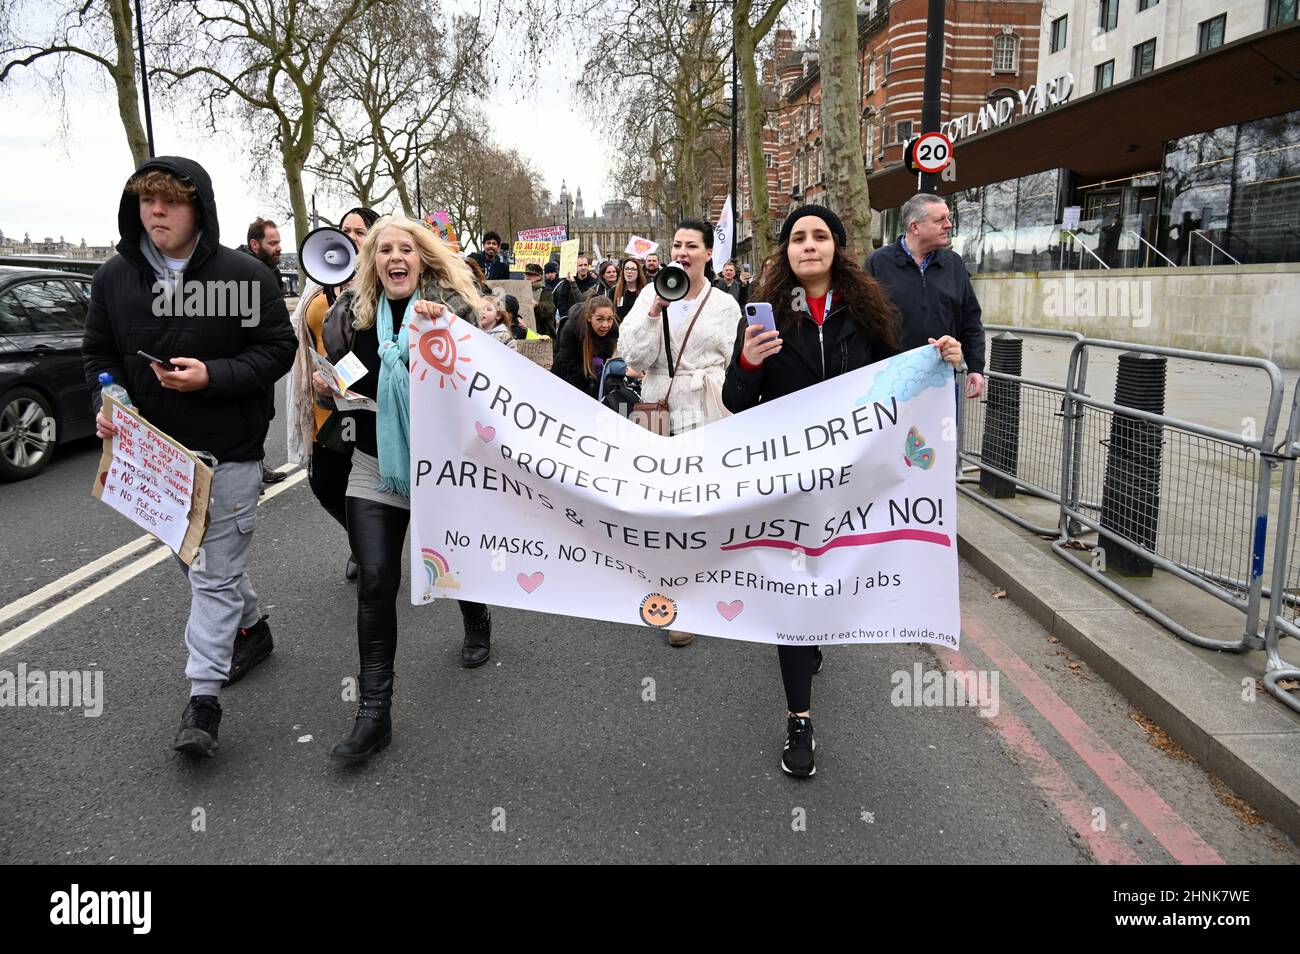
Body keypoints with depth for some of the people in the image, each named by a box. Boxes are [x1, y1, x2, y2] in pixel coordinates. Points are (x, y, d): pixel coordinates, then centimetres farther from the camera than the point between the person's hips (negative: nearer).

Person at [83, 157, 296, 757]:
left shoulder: (242, 275, -12)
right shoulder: (115, 277, 2)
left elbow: (277, 349, -10)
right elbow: (99, 352, 10)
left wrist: (212, 376, -23)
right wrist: (105, 402, -9)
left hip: (227, 450, -5)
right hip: (155, 448, 6)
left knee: (215, 573, -3)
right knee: (198, 560, 21)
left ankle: (204, 698, 3)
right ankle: (250, 628, 45)